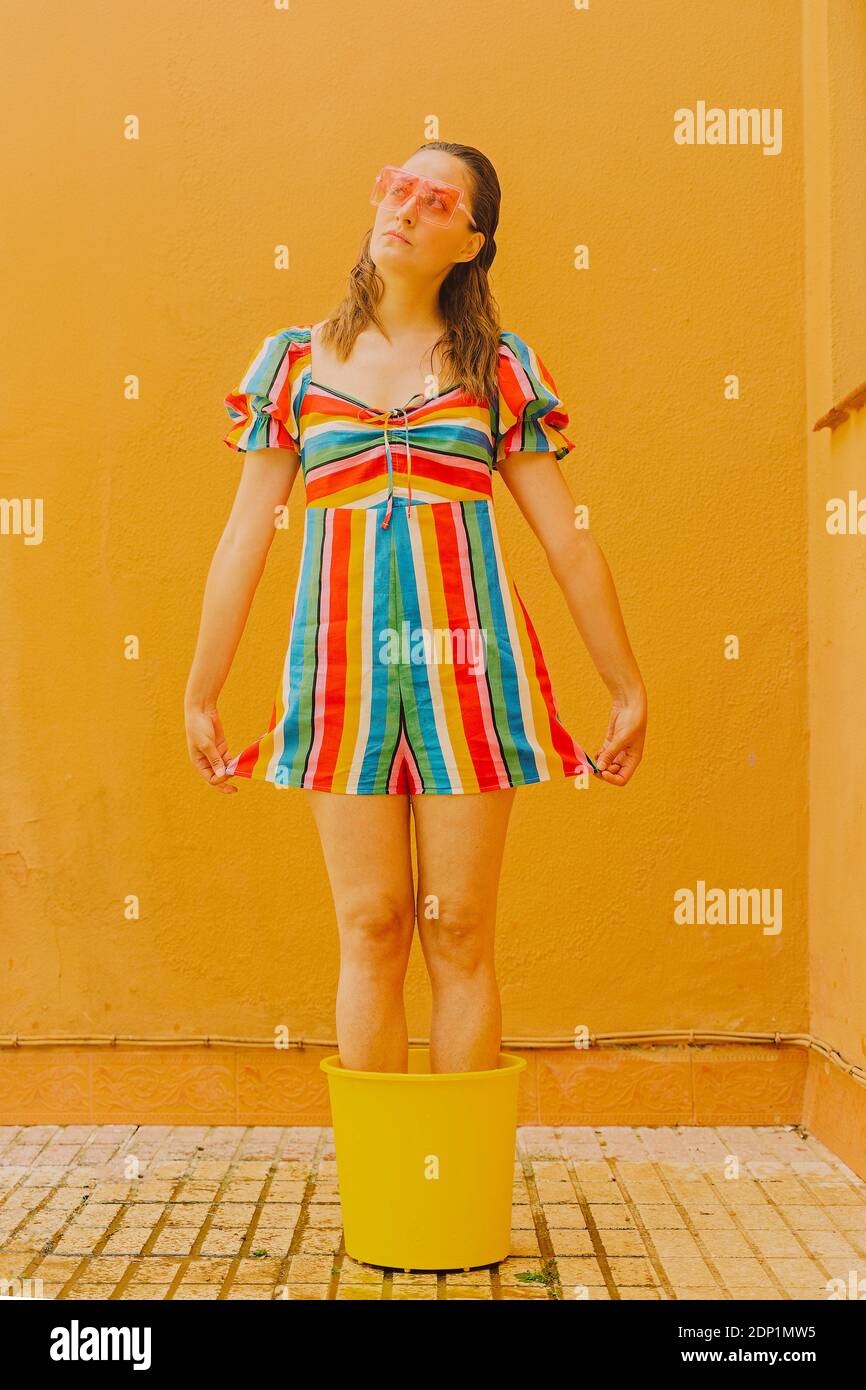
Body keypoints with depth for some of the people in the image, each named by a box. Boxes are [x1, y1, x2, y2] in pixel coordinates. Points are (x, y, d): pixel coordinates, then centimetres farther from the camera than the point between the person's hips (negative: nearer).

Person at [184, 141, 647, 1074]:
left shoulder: (499, 367, 9)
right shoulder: (296, 360, 11)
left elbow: (570, 543, 10)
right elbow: (243, 539, 12)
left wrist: (627, 688, 11)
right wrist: (200, 696, 12)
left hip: (467, 658, 0)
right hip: (341, 659, 1)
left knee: (459, 934, 2)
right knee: (371, 931, 2)